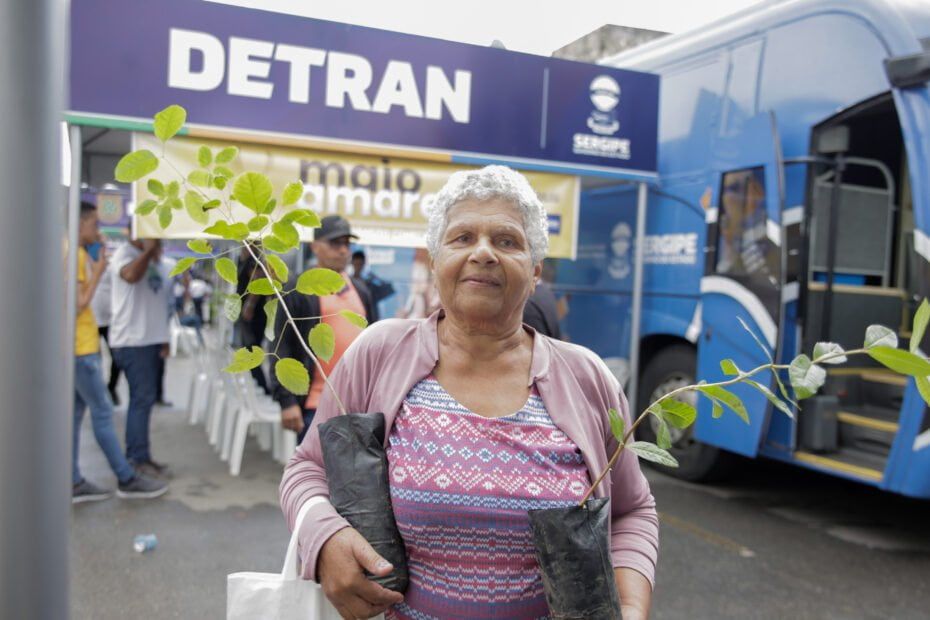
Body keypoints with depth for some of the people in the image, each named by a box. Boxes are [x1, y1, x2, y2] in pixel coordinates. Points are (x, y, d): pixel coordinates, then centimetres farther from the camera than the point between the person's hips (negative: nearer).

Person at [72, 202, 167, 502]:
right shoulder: (74, 254, -15)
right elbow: (78, 305, -19)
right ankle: (126, 479, 6)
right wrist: (97, 273, -14)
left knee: (75, 412, 11)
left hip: (78, 346, 10)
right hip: (81, 348, -10)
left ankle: (74, 483, 17)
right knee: (102, 412, -3)